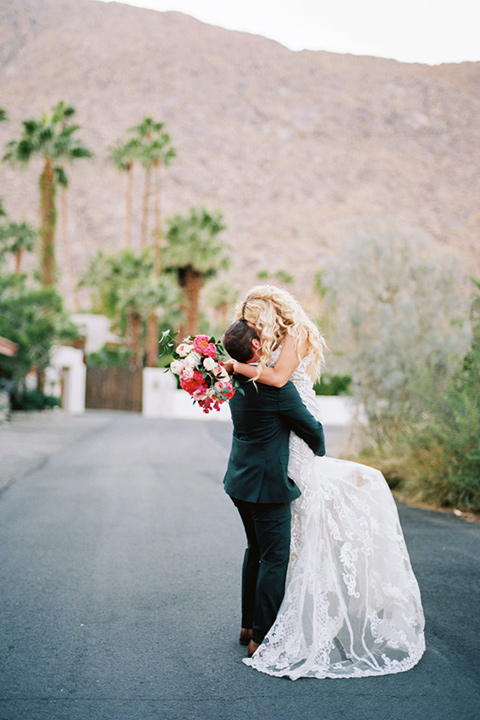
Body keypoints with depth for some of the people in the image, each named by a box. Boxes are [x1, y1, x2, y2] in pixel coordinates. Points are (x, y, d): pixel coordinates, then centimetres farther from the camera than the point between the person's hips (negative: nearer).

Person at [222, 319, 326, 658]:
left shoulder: (237, 381, 3)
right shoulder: (276, 385, -22)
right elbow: (311, 428, -10)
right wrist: (319, 449, 9)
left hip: (241, 479, 9)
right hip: (268, 483, -9)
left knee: (257, 551, 20)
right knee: (275, 557, 1)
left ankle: (249, 625, 29)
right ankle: (262, 637, 7)